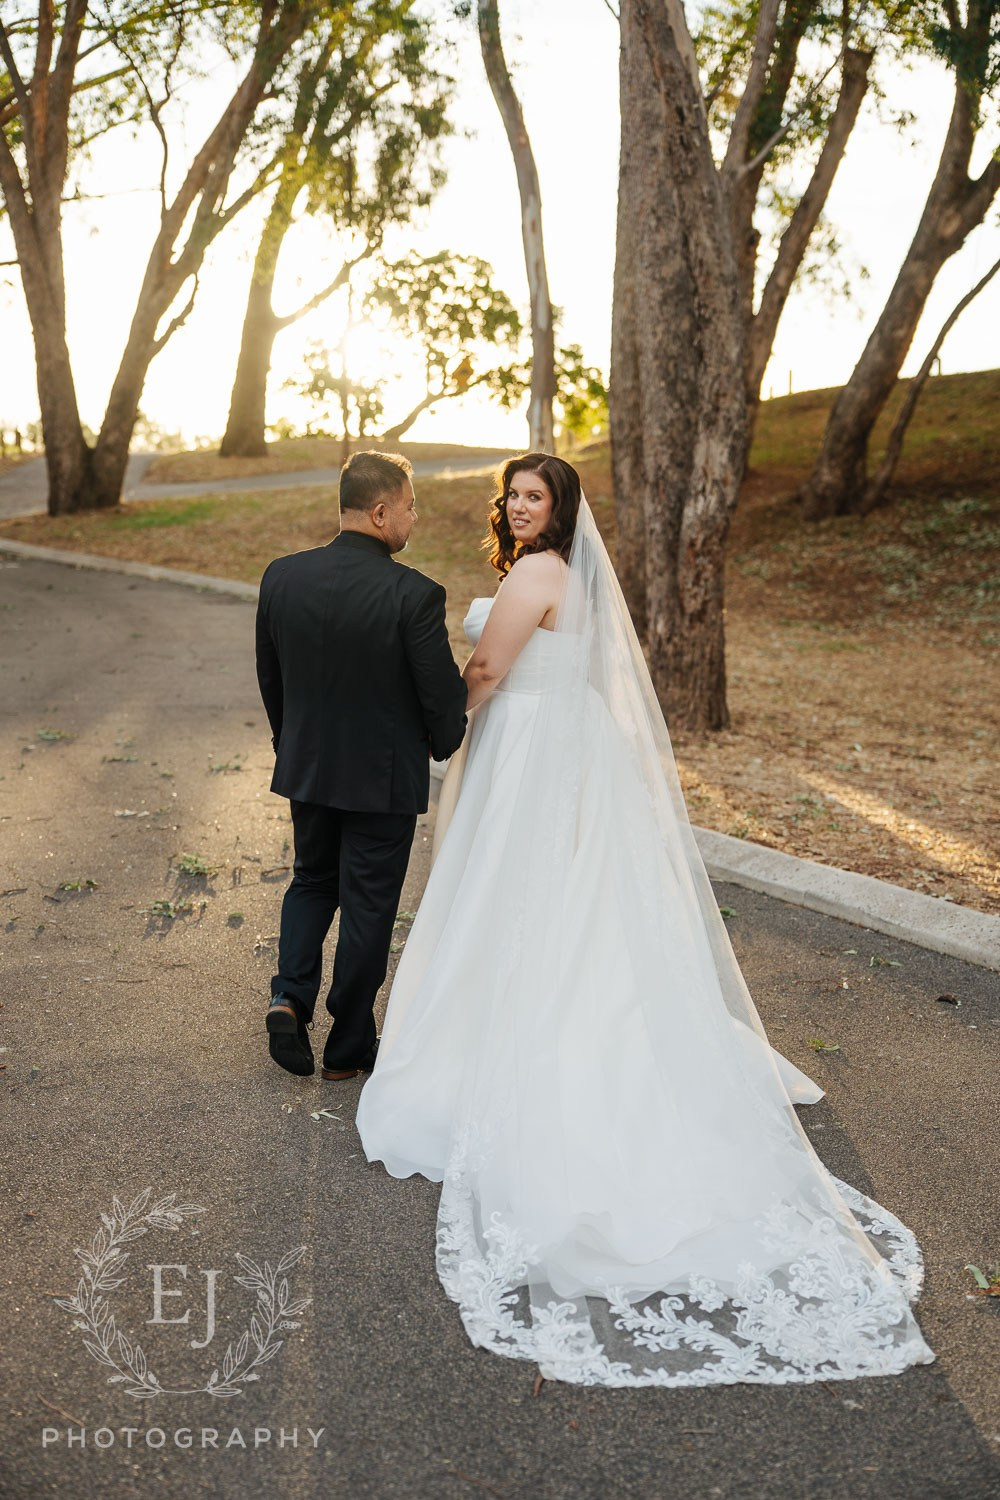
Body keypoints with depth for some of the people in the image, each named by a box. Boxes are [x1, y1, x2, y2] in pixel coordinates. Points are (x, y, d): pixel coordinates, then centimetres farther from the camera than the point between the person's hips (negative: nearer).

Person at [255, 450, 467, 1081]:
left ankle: (290, 995, 9)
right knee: (368, 906, 11)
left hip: (306, 768, 4)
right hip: (384, 775, -4)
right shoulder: (414, 593, -21)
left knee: (312, 882, 26)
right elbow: (445, 691, -16)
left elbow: (269, 677, 5)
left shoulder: (281, 576, -5)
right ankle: (349, 1046, 24)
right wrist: (442, 743, 6)